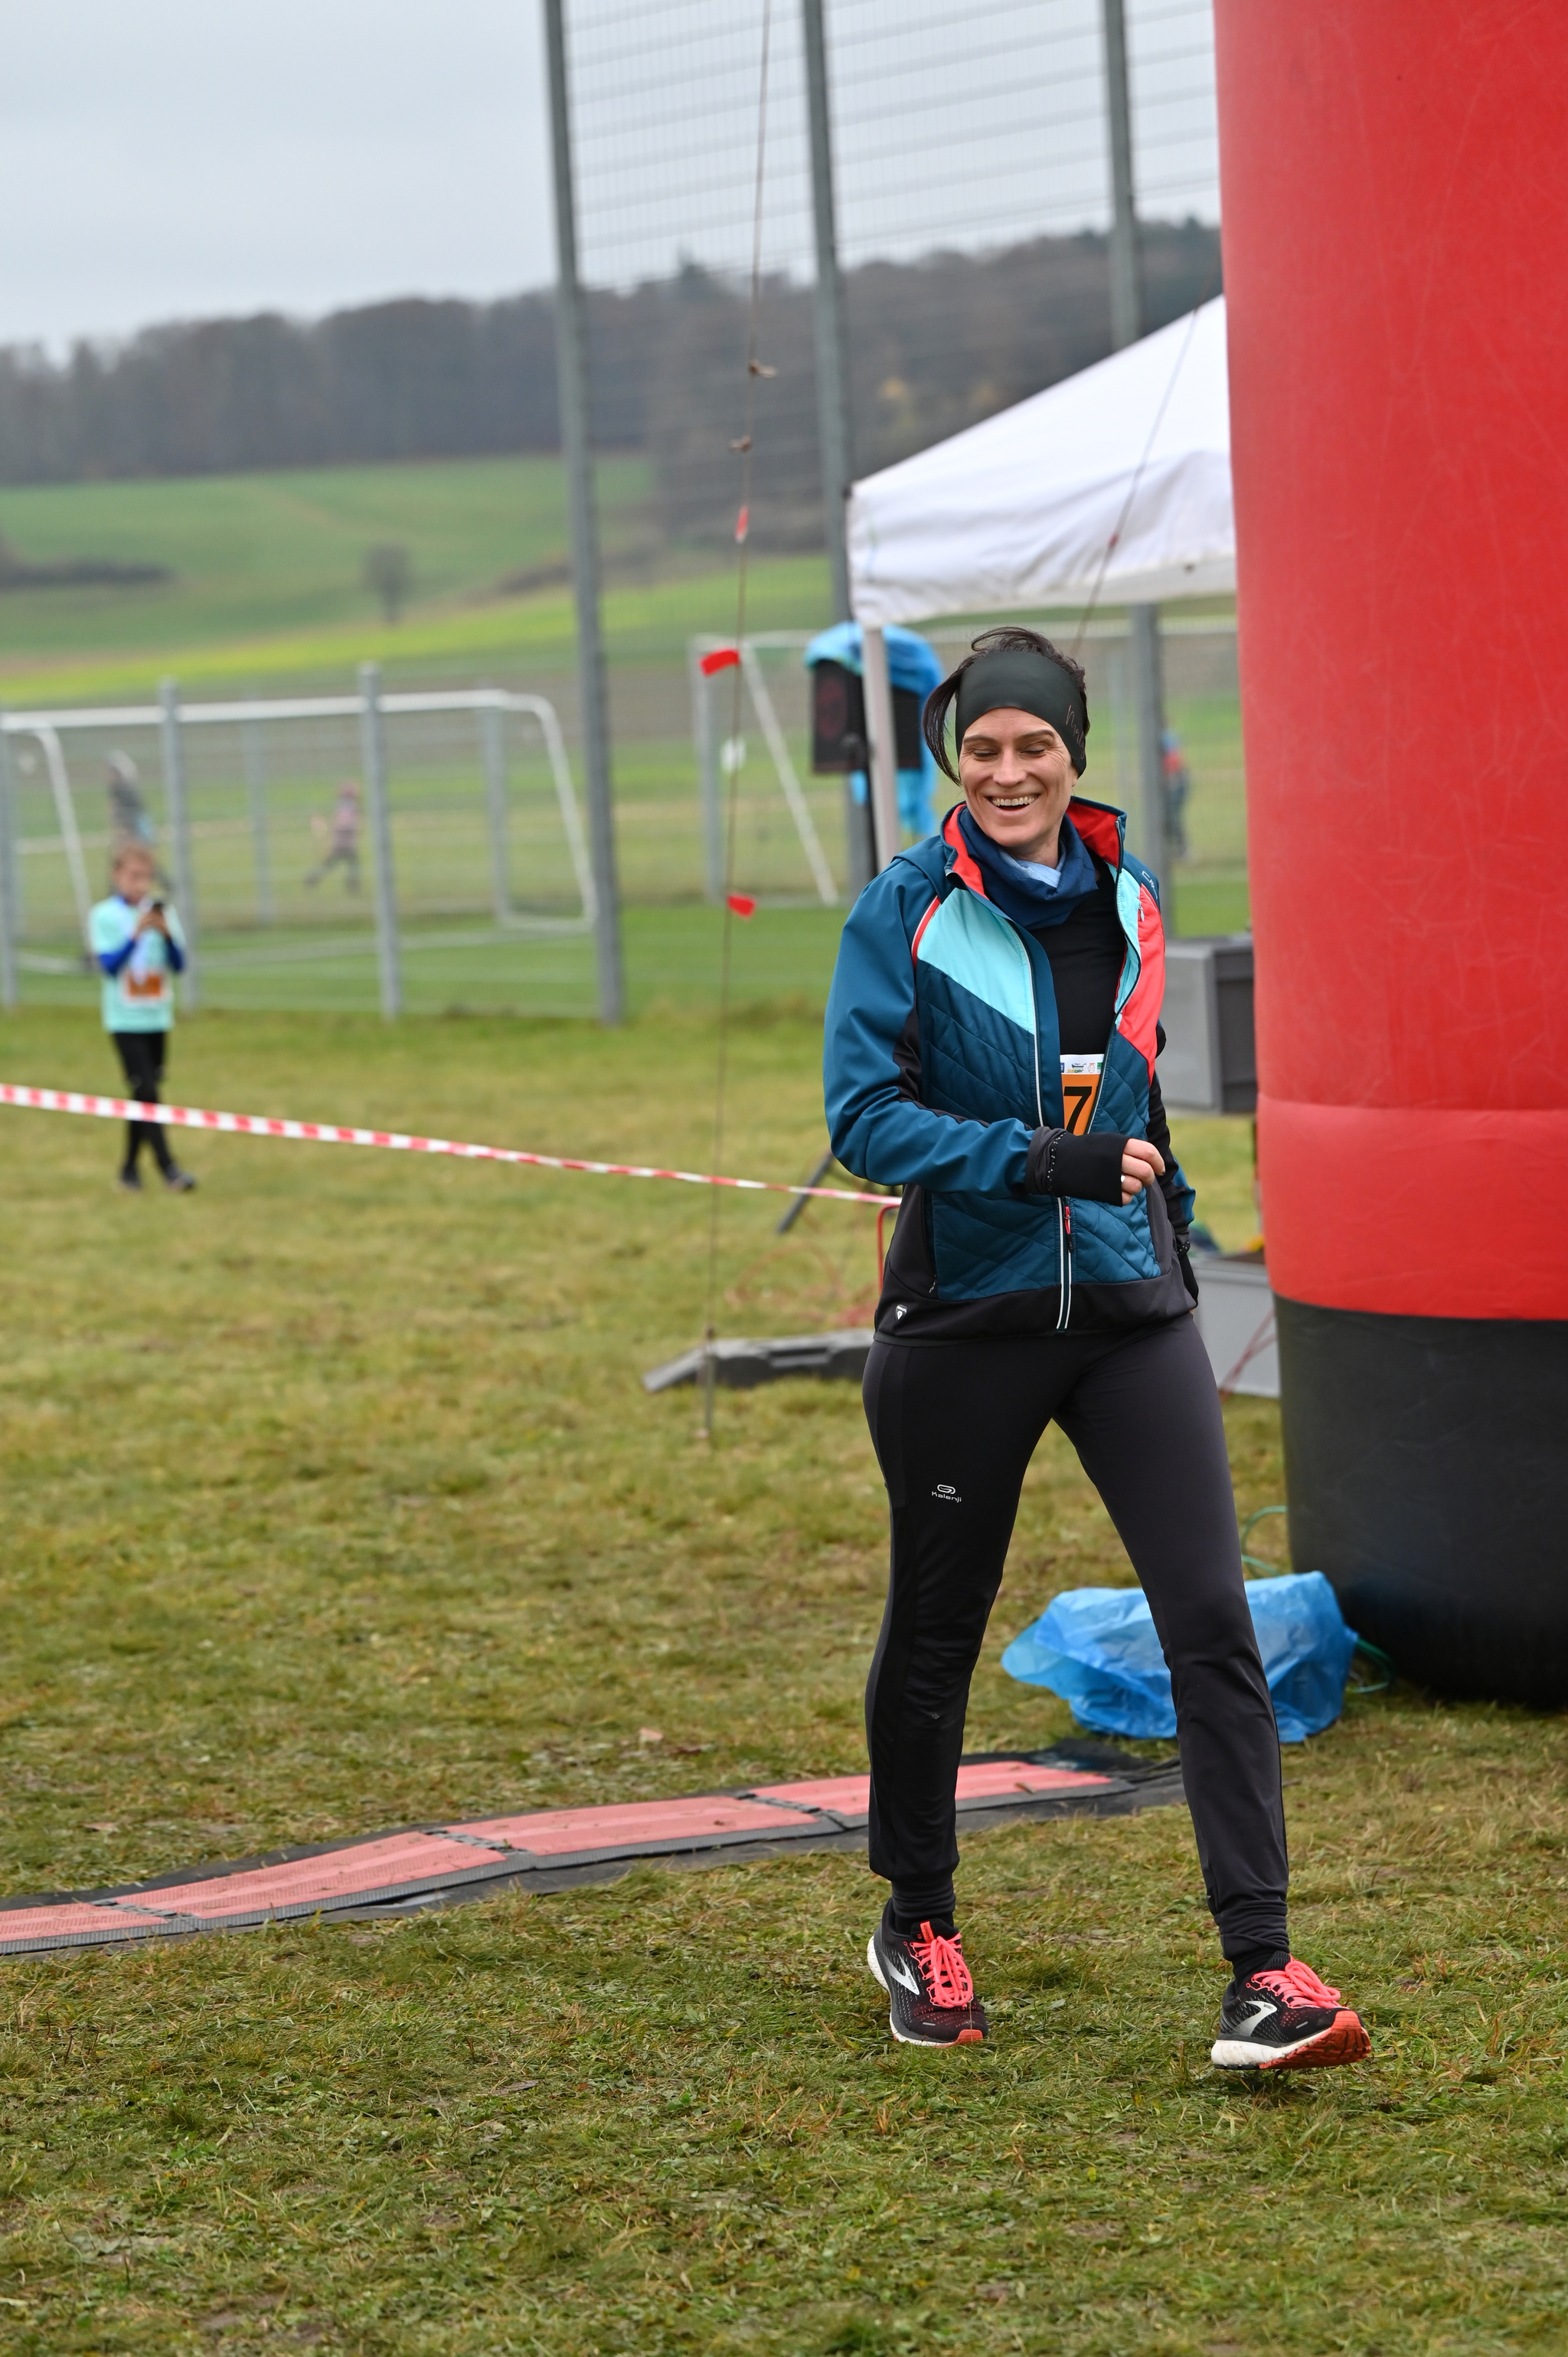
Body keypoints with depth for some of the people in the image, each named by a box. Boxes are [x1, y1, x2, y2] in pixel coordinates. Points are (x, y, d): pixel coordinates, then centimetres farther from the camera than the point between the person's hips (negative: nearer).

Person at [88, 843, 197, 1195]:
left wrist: (167, 933, -16)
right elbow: (109, 965, -13)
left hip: (158, 1017, 4)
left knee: (146, 1095, 9)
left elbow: (179, 965, 1)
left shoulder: (162, 912, 5)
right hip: (125, 1018, -4)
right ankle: (167, 1167, -15)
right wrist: (136, 934, -23)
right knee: (146, 1093, -13)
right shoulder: (103, 916, -4)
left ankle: (130, 1166, 21)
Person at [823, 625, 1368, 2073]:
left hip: (1129, 1307, 3)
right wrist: (1045, 1164, -24)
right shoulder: (908, 912, -6)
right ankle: (918, 1927, 33)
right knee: (937, 1626, 11)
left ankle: (1262, 1968, -9)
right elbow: (864, 1114, -15)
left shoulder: (1127, 903, 8)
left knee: (1214, 1618, -9)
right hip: (965, 1315, -3)